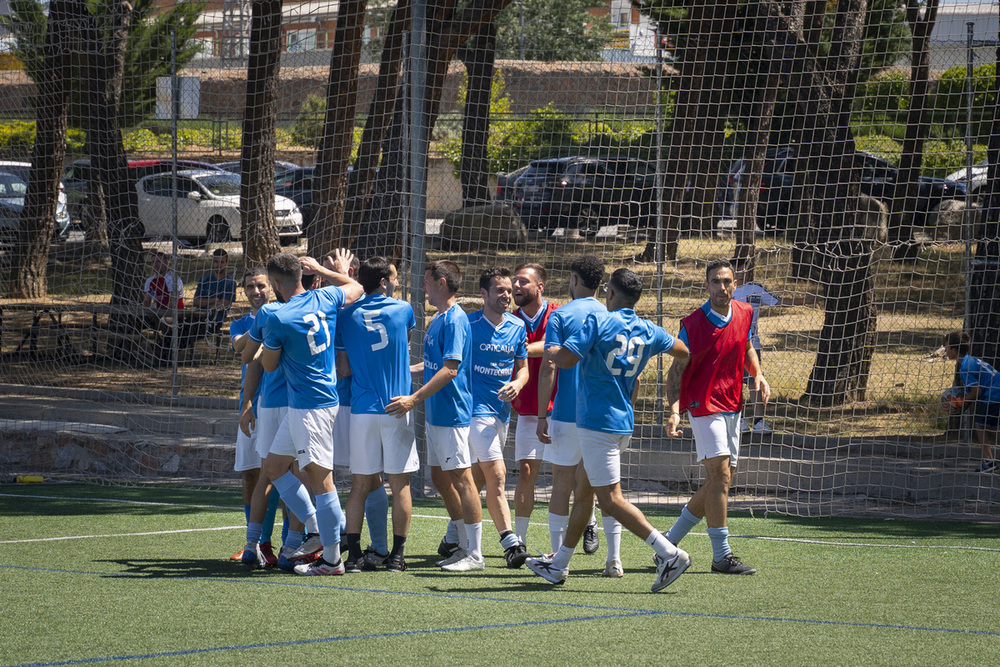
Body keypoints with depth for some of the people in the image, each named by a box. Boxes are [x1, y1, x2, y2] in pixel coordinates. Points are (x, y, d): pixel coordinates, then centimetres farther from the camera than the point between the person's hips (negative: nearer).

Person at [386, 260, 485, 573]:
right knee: (440, 477, 14)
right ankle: (465, 545, 22)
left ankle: (475, 554, -3)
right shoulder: (438, 319, 15)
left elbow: (450, 370, -22)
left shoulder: (455, 320, -16)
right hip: (435, 414, 10)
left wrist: (415, 398, -25)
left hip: (452, 414, -10)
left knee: (461, 478, -7)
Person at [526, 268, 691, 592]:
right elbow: (683, 351, 24)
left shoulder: (599, 321, -12)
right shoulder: (649, 331, 7)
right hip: (624, 422, 8)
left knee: (611, 499, -8)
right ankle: (559, 564, 26)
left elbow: (566, 359, -19)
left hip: (598, 421, -8)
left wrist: (550, 352, 3)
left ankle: (669, 553, -19)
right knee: (583, 490, 18)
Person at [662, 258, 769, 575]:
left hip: (732, 406, 7)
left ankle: (670, 541, 20)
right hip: (703, 404, -7)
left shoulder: (745, 314, 5)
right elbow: (676, 370, -8)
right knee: (720, 474, -15)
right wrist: (674, 410, -20)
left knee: (719, 481, 9)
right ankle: (721, 555, -11)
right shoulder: (693, 324, -11)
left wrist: (758, 375, 5)